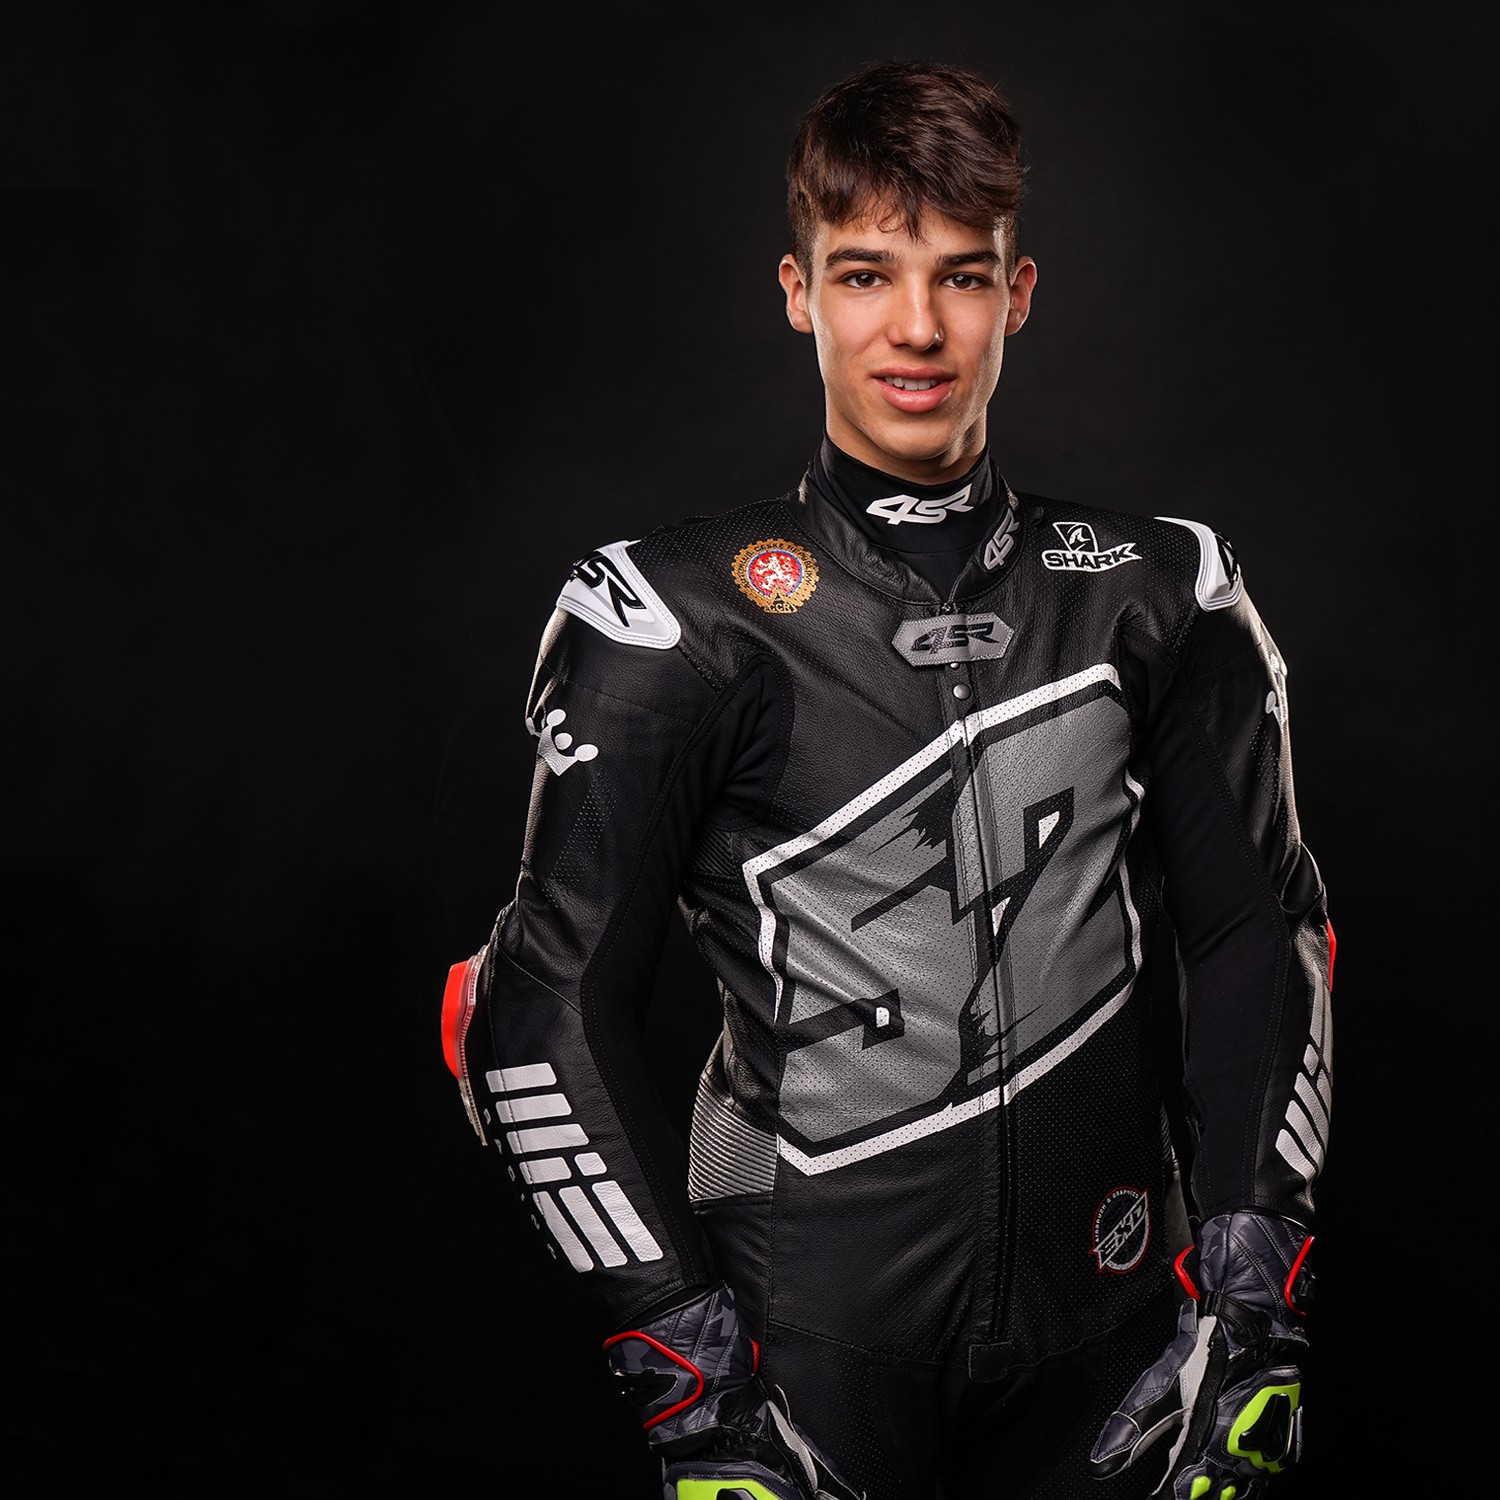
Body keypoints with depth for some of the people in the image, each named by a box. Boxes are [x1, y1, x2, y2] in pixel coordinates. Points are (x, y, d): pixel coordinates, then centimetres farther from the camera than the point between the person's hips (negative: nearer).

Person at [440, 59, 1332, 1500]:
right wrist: (690, 1383, -11)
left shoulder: (1156, 594, 3)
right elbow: (549, 1007, -7)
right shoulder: (676, 616, -7)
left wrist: (1250, 1295, -1)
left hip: (1104, 1340, 3)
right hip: (810, 1332, -3)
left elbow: (1254, 934, 7)